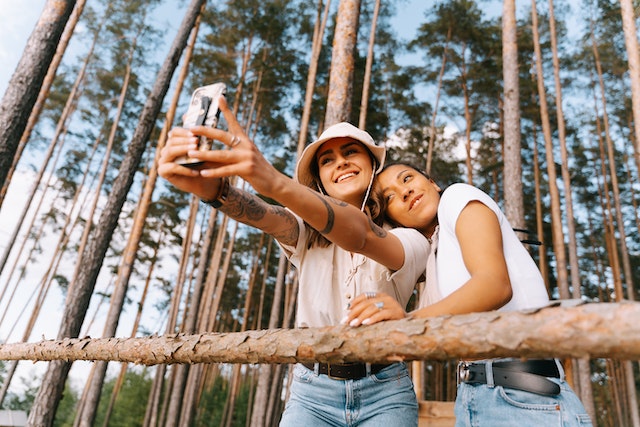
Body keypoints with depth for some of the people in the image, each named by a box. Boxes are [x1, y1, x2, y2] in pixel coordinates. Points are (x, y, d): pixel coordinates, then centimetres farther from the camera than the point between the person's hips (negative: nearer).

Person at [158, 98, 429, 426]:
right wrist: (212, 188, -41)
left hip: (384, 394, -1)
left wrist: (276, 182, -42)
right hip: (312, 391, 1)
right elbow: (271, 219, -20)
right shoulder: (308, 234, 3)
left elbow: (359, 234, -26)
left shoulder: (410, 241, -4)